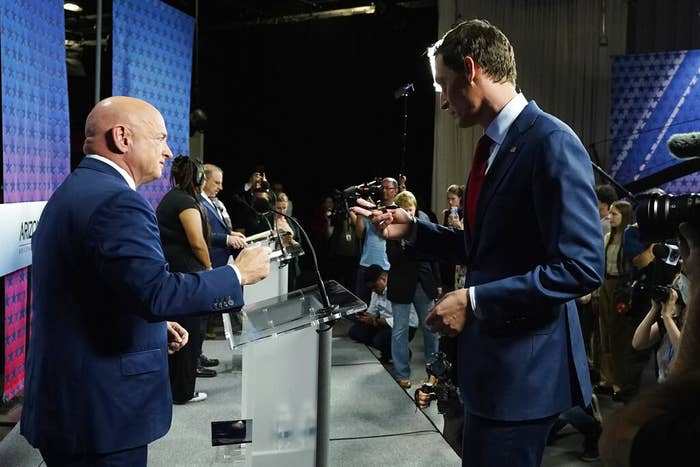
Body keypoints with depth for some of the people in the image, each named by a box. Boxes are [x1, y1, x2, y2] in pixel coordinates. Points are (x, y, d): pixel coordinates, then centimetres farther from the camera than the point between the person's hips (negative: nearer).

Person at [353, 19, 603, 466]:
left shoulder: (551, 142, -19)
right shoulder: (495, 145, 10)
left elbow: (581, 267, -24)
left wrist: (473, 301, -23)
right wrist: (413, 229, 7)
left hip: (524, 366, -9)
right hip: (490, 356, 9)